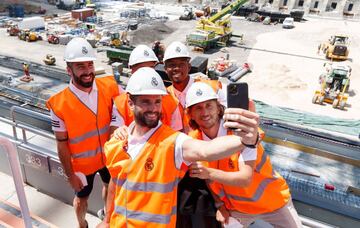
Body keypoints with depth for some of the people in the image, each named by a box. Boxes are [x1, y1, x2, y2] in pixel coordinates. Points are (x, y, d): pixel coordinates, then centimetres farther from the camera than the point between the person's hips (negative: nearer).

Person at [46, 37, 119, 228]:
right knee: (82, 198, 21)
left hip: (108, 156, 3)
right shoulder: (59, 104, -24)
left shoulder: (108, 86, -18)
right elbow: (62, 143, -15)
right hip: (82, 163, -3)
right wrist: (70, 174, -7)